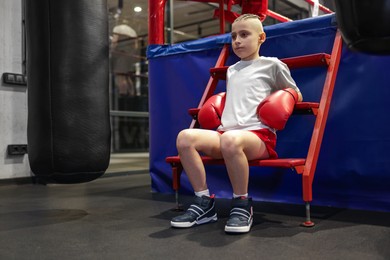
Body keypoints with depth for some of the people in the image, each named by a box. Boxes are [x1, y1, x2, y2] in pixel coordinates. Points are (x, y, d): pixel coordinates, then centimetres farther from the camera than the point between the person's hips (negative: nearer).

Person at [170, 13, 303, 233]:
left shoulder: (271, 65, 10)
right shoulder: (231, 71, 26)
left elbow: (296, 96, 16)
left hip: (259, 134, -5)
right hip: (225, 131, 6)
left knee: (230, 140, -41)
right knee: (186, 137, -22)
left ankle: (243, 206, -20)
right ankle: (204, 202, -13)